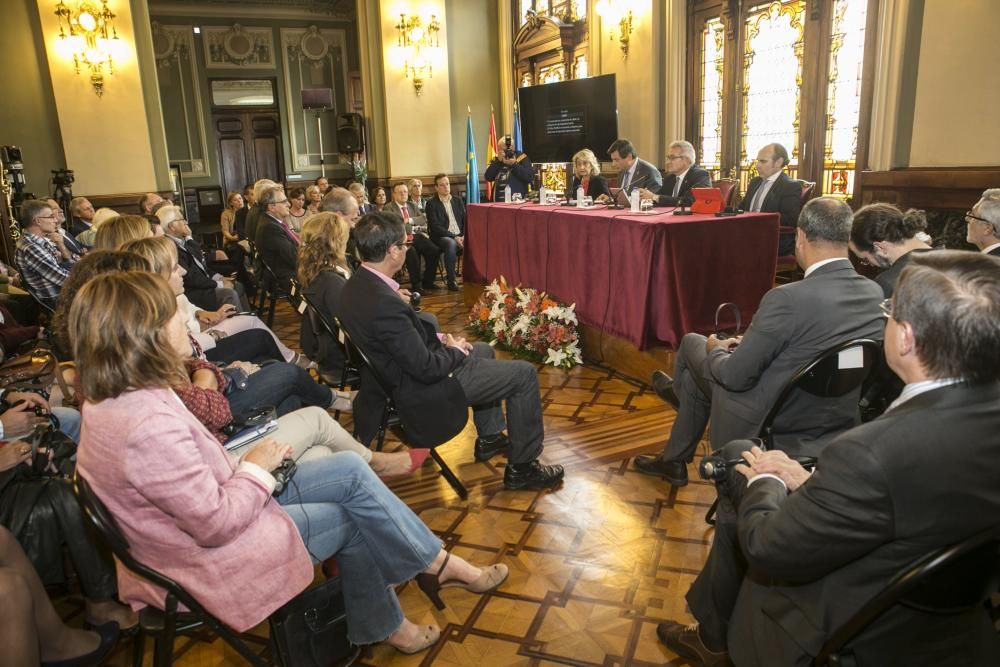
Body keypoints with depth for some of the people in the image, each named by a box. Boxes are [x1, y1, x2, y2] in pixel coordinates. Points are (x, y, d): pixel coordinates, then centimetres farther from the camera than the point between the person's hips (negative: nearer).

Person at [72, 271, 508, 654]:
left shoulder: (117, 400, -4)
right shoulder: (149, 427, -34)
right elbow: (218, 524, -27)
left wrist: (242, 469, -5)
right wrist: (256, 468, -13)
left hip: (206, 515, 8)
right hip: (210, 563, -8)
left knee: (350, 470, 2)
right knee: (350, 516, 3)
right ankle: (436, 565, 27)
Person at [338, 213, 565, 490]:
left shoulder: (356, 285, -4)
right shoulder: (385, 303, -34)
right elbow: (426, 368, -27)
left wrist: (438, 339, 2)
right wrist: (456, 350, -8)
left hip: (398, 377, 10)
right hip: (420, 393, -10)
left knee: (484, 350, 29)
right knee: (524, 373, -3)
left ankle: (489, 438, 39)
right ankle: (522, 467, 12)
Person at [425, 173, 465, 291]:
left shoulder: (458, 201, 16)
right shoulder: (431, 203, 1)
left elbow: (465, 220, 12)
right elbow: (435, 227, -9)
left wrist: (464, 236, -8)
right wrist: (454, 237, -19)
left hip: (460, 236, 5)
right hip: (442, 237, -4)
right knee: (450, 243, -39)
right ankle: (451, 281, -32)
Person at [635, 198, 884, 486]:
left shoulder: (787, 298, -30)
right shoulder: (875, 293, -7)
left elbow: (734, 376, -22)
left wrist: (715, 349, 1)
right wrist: (751, 342, 14)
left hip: (764, 426, -7)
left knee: (692, 342, 16)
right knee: (697, 375, 26)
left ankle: (680, 392, 51)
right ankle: (673, 460, 49)